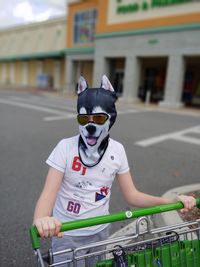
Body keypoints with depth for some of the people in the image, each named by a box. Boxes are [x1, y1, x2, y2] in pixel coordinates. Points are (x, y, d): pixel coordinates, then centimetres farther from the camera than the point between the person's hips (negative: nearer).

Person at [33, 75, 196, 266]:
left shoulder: (117, 150, -10)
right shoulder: (66, 147, -19)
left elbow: (132, 195, -5)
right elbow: (48, 193, -24)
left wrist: (172, 201, -17)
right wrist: (41, 220, -46)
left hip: (100, 232, 3)